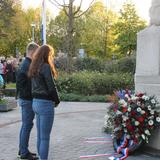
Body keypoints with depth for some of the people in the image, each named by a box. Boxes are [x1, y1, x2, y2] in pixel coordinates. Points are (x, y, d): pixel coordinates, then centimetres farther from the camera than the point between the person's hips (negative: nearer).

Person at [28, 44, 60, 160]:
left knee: (40, 135, 16)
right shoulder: (46, 67, -14)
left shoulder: (35, 67, 11)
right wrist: (57, 101, 0)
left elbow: (35, 85, 11)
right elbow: (51, 87, -16)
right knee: (45, 137, -2)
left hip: (36, 102, 9)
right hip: (45, 103, -9)